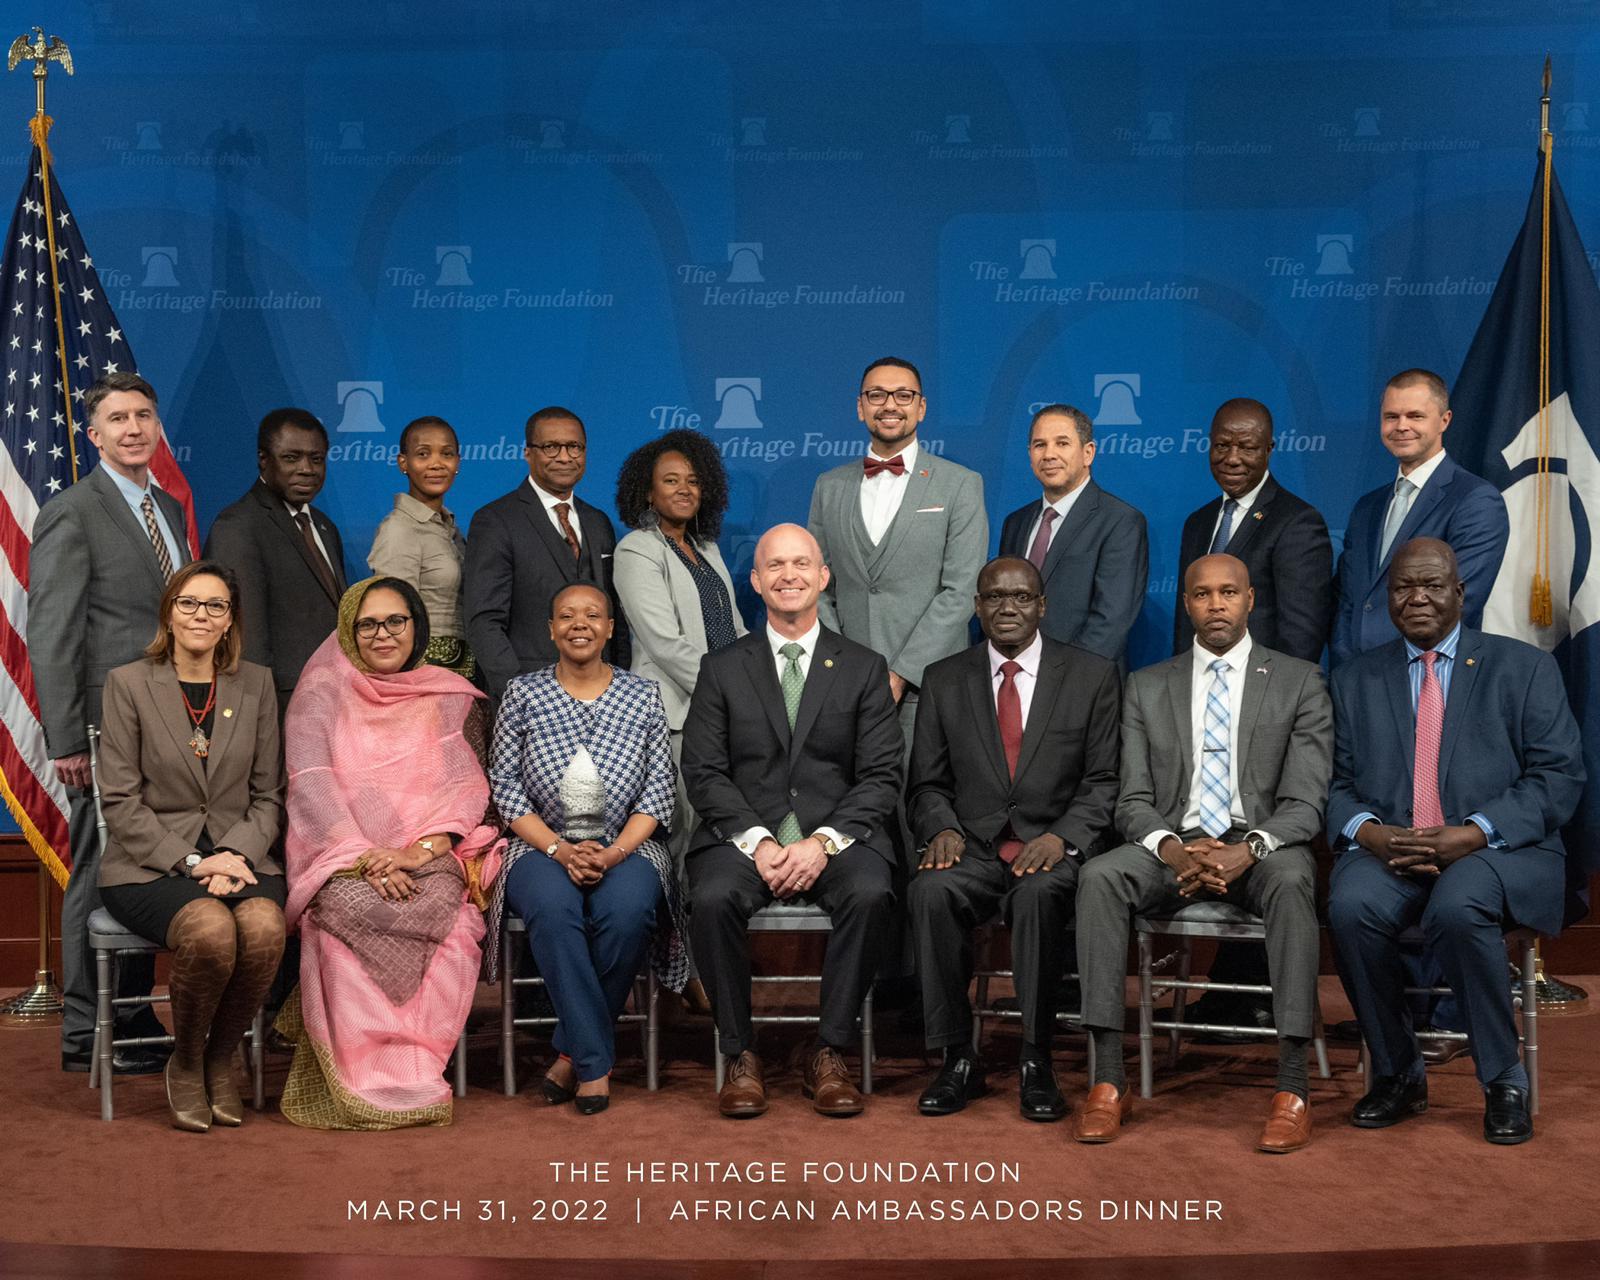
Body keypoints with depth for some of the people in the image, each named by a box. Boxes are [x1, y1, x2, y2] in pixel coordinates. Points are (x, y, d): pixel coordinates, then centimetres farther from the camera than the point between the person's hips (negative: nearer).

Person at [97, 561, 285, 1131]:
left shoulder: (256, 684, 10)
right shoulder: (128, 683, 2)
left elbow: (267, 796, 10)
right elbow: (120, 803, -3)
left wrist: (234, 857, -9)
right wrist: (192, 862, -14)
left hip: (238, 855, 2)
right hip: (149, 864, -2)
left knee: (265, 926, -31)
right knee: (211, 929, -34)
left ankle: (221, 1061, -5)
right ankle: (185, 1063, -5)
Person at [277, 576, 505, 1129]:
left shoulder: (448, 696, 15)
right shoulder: (321, 693, 10)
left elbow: (467, 785, 5)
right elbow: (311, 783, -4)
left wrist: (424, 848, -14)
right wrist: (365, 855, -19)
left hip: (430, 858, 1)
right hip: (342, 856, -1)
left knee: (443, 909, -34)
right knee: (352, 907, -36)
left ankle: (410, 1074, -22)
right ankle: (358, 1081, -27)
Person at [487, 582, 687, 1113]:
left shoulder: (643, 695, 8)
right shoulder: (523, 694, 7)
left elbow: (659, 789, 3)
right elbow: (505, 785, 2)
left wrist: (614, 853, -13)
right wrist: (559, 850, -12)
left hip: (626, 846, 0)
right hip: (543, 846, 0)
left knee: (627, 910, -33)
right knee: (552, 908, -34)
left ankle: (573, 1053, -14)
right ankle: (595, 1060, -23)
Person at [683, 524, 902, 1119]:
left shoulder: (864, 668, 11)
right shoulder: (722, 669, 12)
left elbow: (881, 776, 3)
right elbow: (704, 773, 3)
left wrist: (824, 841, -14)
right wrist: (757, 842, -13)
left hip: (836, 835, 0)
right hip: (744, 835, 0)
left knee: (871, 894, -32)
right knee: (712, 899, -31)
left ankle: (829, 1053, -16)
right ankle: (740, 1055, -14)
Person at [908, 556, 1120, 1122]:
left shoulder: (1092, 676, 7)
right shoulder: (944, 681, 13)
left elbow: (1104, 781, 3)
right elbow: (927, 783, 12)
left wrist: (1061, 837, -15)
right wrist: (942, 828, -10)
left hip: (1053, 850, -2)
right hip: (972, 848, 2)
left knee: (1038, 894, -36)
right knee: (931, 891, -31)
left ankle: (1036, 1061, -21)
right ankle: (958, 1058, -18)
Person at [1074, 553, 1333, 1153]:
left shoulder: (1299, 682, 6)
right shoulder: (1146, 687, 13)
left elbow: (1304, 803, -2)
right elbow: (1133, 802, 6)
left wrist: (1249, 848, -22)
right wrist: (1174, 849, -17)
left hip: (1262, 848, -2)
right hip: (1173, 849, 2)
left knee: (1291, 880, -37)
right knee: (1098, 876, -29)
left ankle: (1291, 1090, -33)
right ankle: (1108, 1082, -27)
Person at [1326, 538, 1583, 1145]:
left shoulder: (1524, 667, 10)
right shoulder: (1355, 680, 16)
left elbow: (1559, 776, 0)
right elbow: (1336, 784, 9)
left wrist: (1474, 833, -15)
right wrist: (1371, 833, -14)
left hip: (1498, 851, -2)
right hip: (1387, 852, 2)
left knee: (1455, 908, -36)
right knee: (1351, 907, -30)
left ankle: (1504, 1082, -14)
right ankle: (1397, 1074, -8)